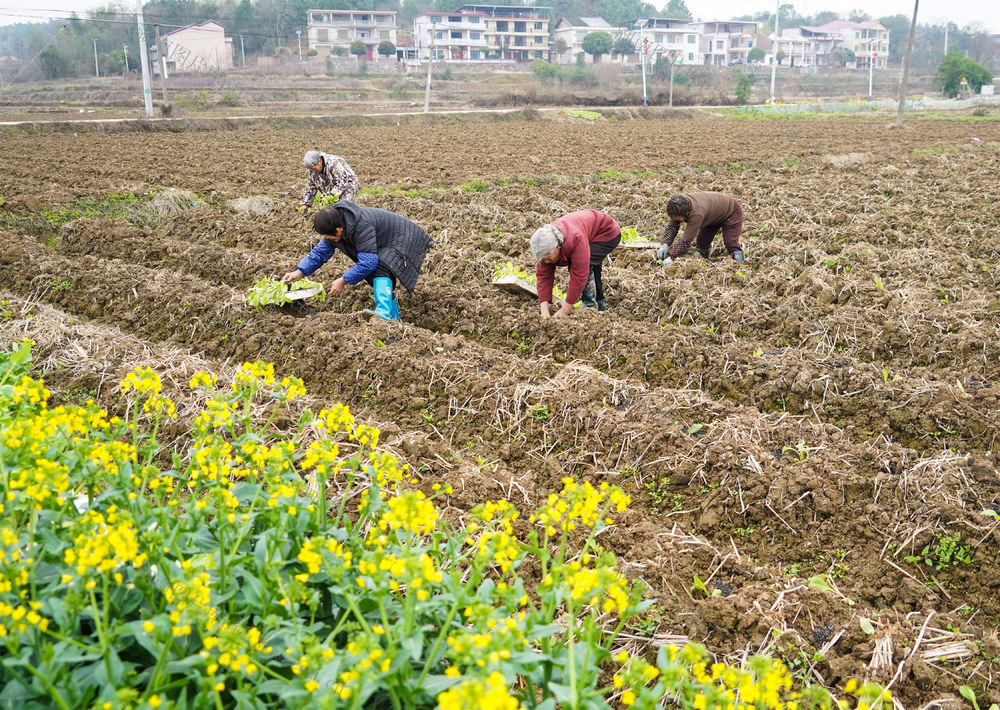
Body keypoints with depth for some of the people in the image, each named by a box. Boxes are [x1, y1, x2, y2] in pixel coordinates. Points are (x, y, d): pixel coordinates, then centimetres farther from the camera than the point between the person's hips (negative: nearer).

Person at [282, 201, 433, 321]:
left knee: (381, 270, -32)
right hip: (385, 247, 11)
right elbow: (320, 252, 2)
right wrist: (300, 272, -11)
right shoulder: (335, 227, -6)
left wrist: (343, 281, -31)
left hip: (405, 241, -11)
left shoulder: (361, 226, -37)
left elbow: (368, 262, -38)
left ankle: (384, 314, -47)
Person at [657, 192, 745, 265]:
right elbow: (672, 227, -17)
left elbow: (686, 240, -46)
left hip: (731, 212, -8)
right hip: (713, 216, 8)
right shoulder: (679, 206, -24)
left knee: (731, 244, -14)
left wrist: (672, 257, -45)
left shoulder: (696, 213, -47)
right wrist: (665, 244, -33)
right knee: (701, 242, 2)